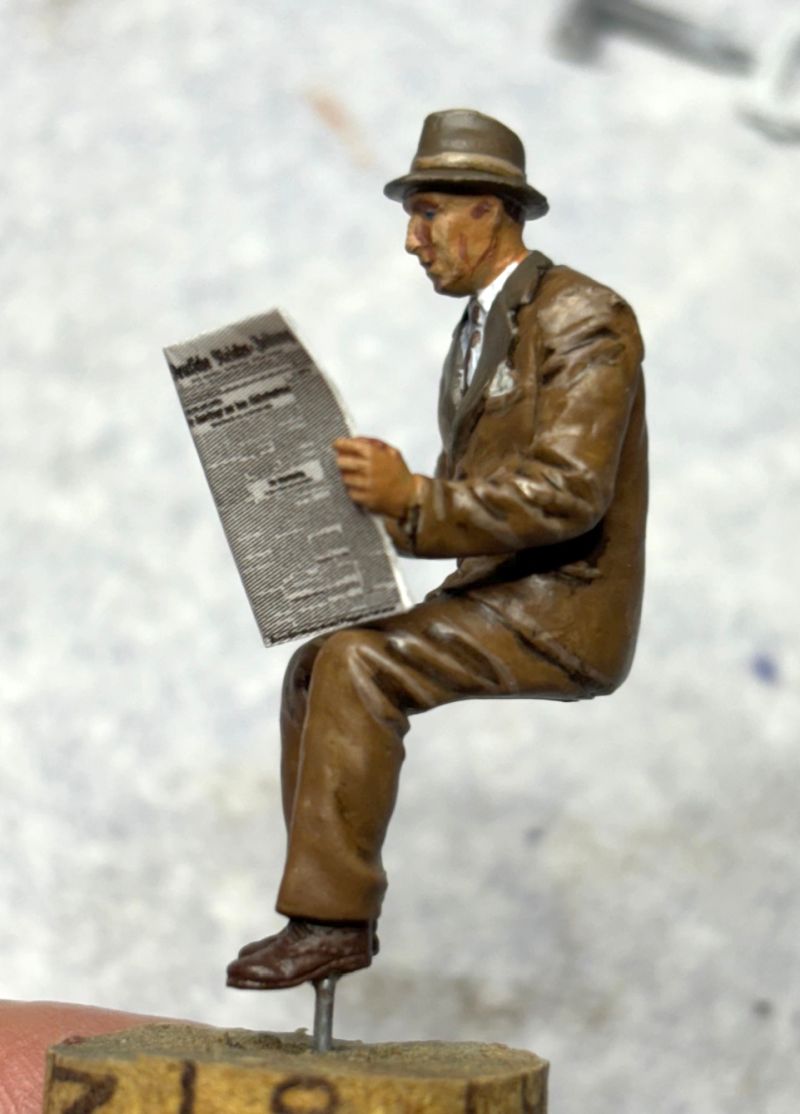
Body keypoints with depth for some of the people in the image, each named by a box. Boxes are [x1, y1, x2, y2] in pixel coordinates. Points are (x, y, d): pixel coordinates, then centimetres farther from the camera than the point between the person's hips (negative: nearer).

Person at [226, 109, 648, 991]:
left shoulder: (583, 320, -13)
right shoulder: (479, 331, 18)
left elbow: (569, 492, -24)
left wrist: (412, 498, -29)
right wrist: (385, 499, 0)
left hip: (565, 613, -10)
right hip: (495, 600, 10)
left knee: (359, 666, -24)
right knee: (317, 668, 1)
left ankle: (331, 916, -19)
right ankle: (333, 912, -1)